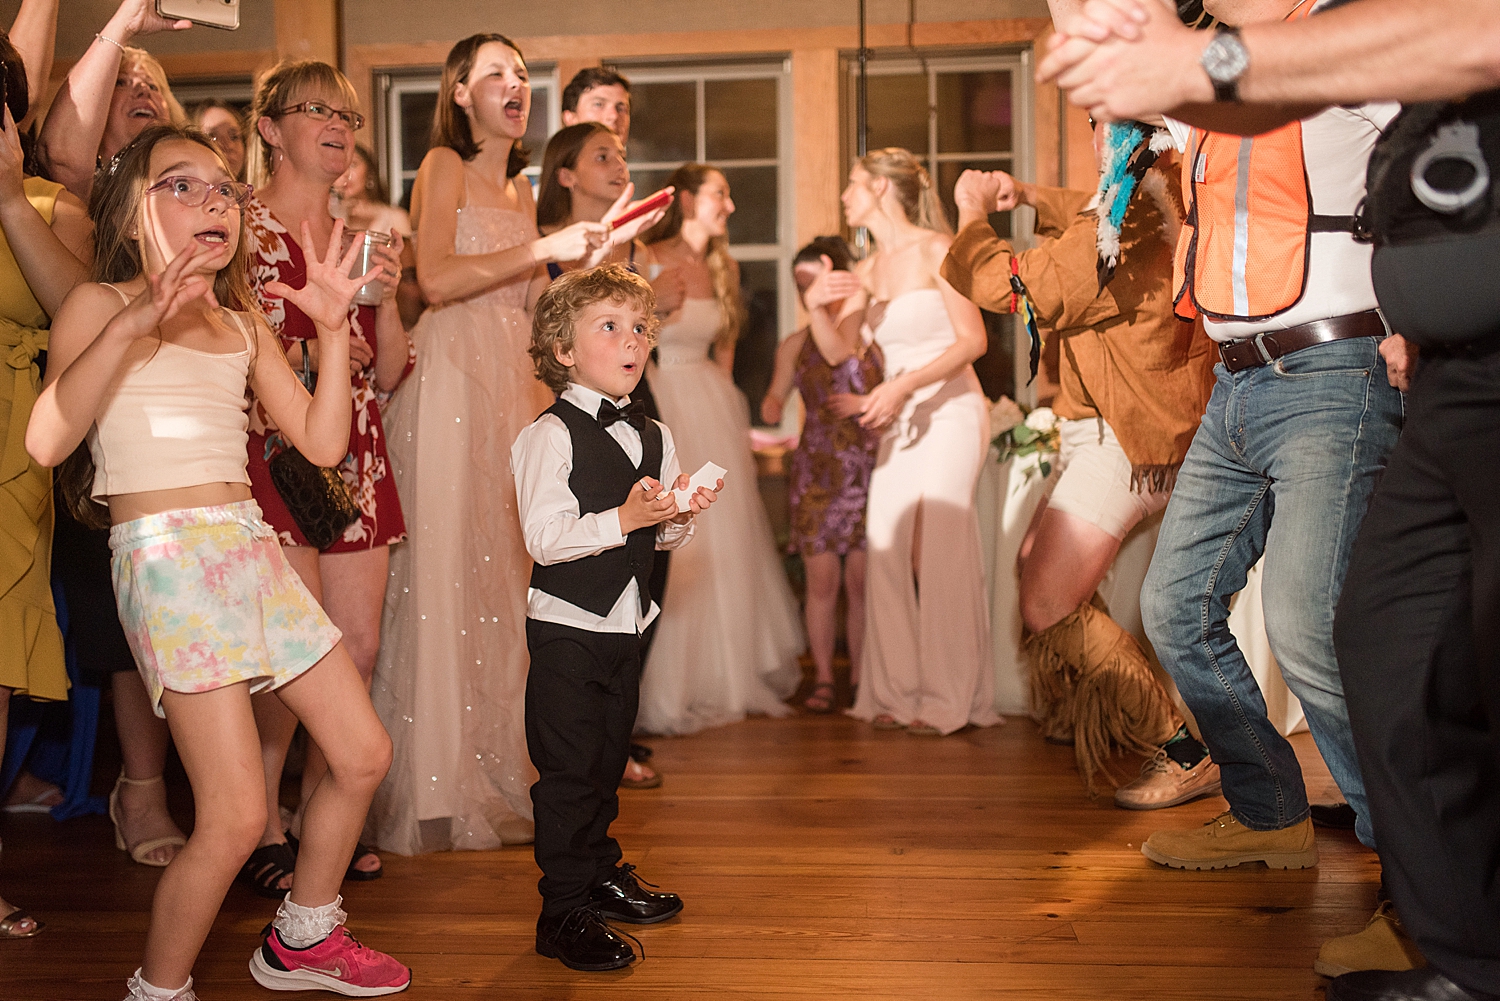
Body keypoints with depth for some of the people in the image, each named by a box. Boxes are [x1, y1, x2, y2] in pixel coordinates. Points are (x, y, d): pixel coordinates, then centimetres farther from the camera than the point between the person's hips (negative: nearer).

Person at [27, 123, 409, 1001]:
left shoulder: (243, 322, 17)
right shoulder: (100, 303, -1)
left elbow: (322, 441, 12)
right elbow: (43, 441, -16)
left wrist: (333, 329, 3)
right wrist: (132, 325, -22)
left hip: (252, 547, 7)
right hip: (166, 556, -7)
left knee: (365, 753, 12)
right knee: (237, 817, -12)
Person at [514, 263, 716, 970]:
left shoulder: (655, 436, 9)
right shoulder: (551, 435, -14)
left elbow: (663, 538, 15)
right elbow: (545, 539, -21)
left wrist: (683, 514, -6)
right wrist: (624, 518, -26)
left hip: (625, 623, 7)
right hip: (566, 627, -7)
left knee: (607, 760, 19)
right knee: (568, 771, -1)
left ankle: (602, 875, 34)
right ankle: (565, 912, 7)